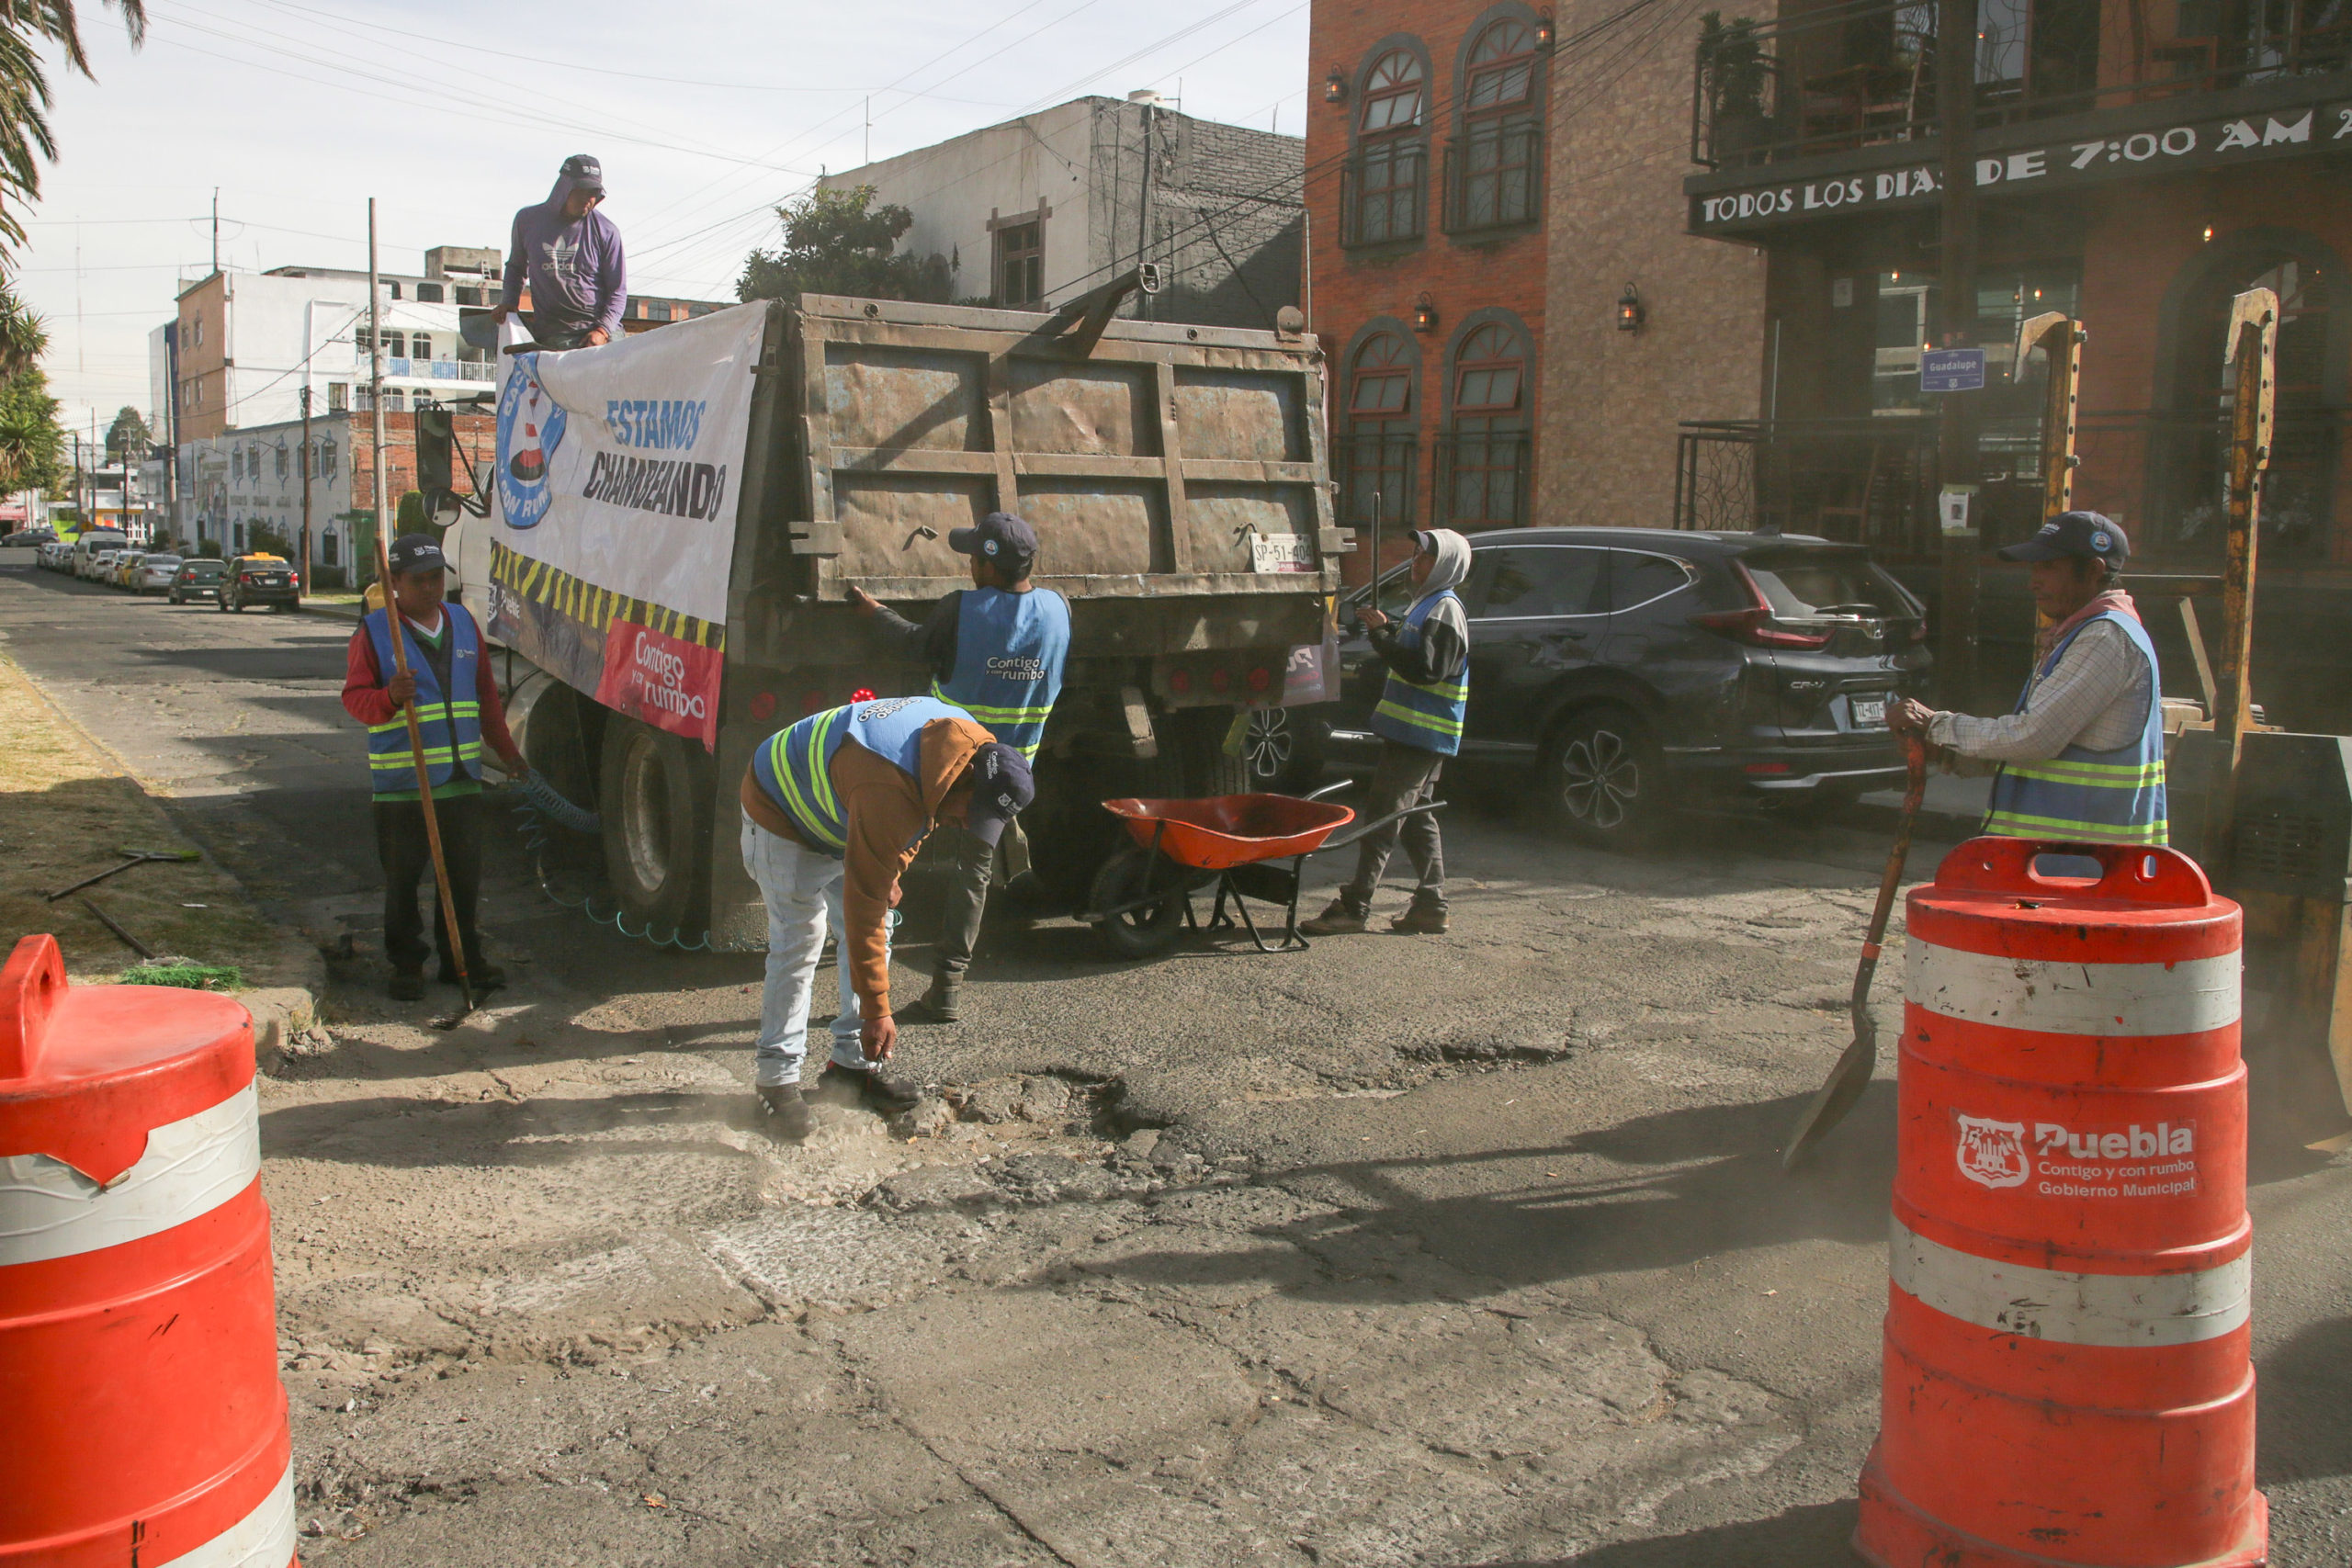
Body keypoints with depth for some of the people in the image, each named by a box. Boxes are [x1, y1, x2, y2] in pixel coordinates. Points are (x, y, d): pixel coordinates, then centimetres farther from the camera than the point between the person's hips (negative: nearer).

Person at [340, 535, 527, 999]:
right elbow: (354, 697, -6)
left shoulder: (463, 623, 13)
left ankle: (462, 958, 21)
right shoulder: (374, 632, -2)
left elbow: (486, 693, 21)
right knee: (402, 878, 3)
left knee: (464, 873, 9)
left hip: (462, 777, 4)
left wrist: (506, 751, 23)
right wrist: (389, 697, -28)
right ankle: (406, 965, 14)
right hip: (400, 782, -4)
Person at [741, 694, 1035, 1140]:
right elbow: (862, 903, -39)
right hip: (785, 816, -8)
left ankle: (853, 1062, 11)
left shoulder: (971, 741, -17)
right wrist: (877, 1009, -36)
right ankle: (778, 1079, -6)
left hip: (838, 817, 8)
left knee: (877, 934, 3)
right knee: (799, 943, -15)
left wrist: (892, 869, 2)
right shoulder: (886, 793, -44)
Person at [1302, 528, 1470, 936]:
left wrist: (1381, 635, -20)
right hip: (1415, 733, 11)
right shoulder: (1427, 605, 21)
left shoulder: (1445, 609, -12)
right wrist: (1383, 633, 11)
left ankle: (1354, 907, -9)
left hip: (1419, 735, -11)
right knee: (1417, 818, 12)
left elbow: (1426, 669, -23)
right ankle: (1431, 907, 16)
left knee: (1383, 817, -10)